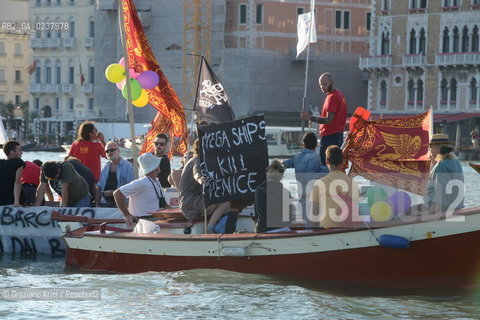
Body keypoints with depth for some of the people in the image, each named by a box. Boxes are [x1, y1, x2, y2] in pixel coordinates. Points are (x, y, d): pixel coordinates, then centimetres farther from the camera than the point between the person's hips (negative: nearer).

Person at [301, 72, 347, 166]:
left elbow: (329, 120, -21)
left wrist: (310, 118, -26)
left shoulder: (332, 97, -14)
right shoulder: (339, 94, 17)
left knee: (324, 165, -13)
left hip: (329, 136, -10)